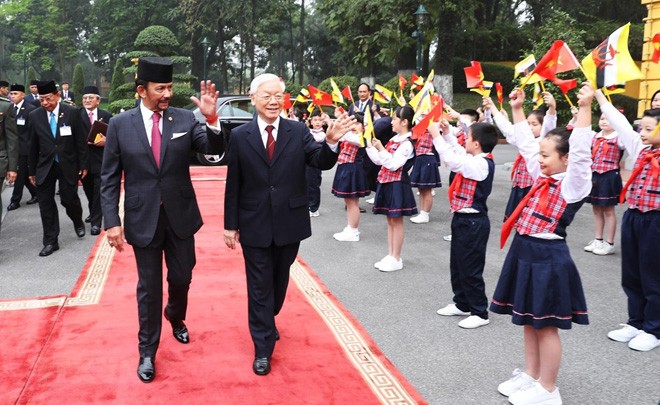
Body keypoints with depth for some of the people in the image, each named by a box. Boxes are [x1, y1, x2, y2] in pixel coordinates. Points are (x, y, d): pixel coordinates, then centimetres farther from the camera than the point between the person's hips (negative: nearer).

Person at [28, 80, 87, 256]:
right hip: (45, 166, 2)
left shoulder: (71, 112, -7)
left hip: (67, 165, -2)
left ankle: (78, 222, 37)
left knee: (69, 199, 3)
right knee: (45, 203, 3)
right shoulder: (35, 116, -1)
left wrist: (83, 165, -3)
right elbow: (33, 145, 4)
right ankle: (50, 241, 13)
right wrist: (32, 170, 6)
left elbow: (80, 140, -3)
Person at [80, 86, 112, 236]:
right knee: (88, 190, 17)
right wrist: (83, 141, -20)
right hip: (83, 159, 1)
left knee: (98, 192, -2)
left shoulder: (107, 116, 2)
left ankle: (96, 222, 3)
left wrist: (106, 141, -17)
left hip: (101, 160, -1)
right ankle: (93, 213, 40)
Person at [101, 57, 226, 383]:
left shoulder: (184, 119, -3)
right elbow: (109, 178, -3)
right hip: (143, 218, -1)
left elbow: (216, 149, -11)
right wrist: (112, 221, -9)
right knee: (149, 287, 9)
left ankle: (176, 318, 49)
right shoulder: (120, 124, -5)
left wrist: (212, 119, -28)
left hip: (180, 215, 2)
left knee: (181, 277, 16)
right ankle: (147, 351, 26)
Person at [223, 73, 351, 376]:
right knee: (259, 286, 6)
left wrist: (331, 141, -34)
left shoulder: (299, 132, -2)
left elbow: (321, 162, -14)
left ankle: (266, 322, 47)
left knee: (279, 280, 20)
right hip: (255, 226, -1)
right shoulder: (239, 136, -3)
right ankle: (263, 348, 17)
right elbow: (233, 185, -1)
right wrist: (231, 224, 0)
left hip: (289, 223, 2)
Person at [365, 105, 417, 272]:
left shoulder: (406, 143, -15)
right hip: (386, 182, 9)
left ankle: (396, 259, 8)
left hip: (397, 184, -9)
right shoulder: (394, 139, 12)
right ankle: (390, 255, 22)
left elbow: (393, 165, -22)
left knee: (397, 221, -1)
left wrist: (381, 149, -22)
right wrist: (370, 146, 9)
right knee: (390, 220, 13)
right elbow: (379, 161, 15)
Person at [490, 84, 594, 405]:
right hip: (524, 252, 8)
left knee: (546, 326, 2)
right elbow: (525, 143, 18)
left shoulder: (573, 183, -11)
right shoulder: (541, 177, 9)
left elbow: (580, 151, -26)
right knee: (529, 321, 17)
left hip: (548, 258, -8)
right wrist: (517, 109, 18)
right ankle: (531, 376, 32)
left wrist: (584, 107, -30)